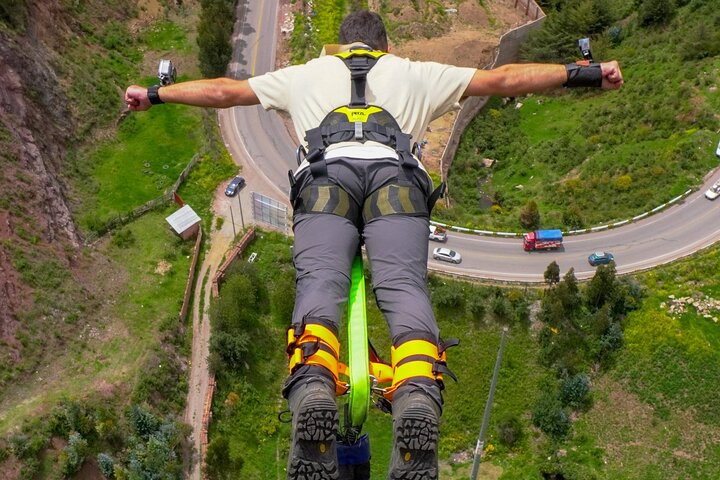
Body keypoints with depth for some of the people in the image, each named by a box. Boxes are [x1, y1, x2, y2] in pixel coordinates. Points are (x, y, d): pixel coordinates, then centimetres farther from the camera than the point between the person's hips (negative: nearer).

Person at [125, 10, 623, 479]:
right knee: (404, 285, -16)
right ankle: (419, 400, -45)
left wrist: (153, 94, 56)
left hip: (326, 174, 1)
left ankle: (313, 394, -46)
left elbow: (223, 90, 42)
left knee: (319, 283, -16)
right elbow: (502, 79, 32)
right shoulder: (414, 73, 36)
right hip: (396, 176, 0)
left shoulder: (307, 73, 38)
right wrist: (582, 74, 39)